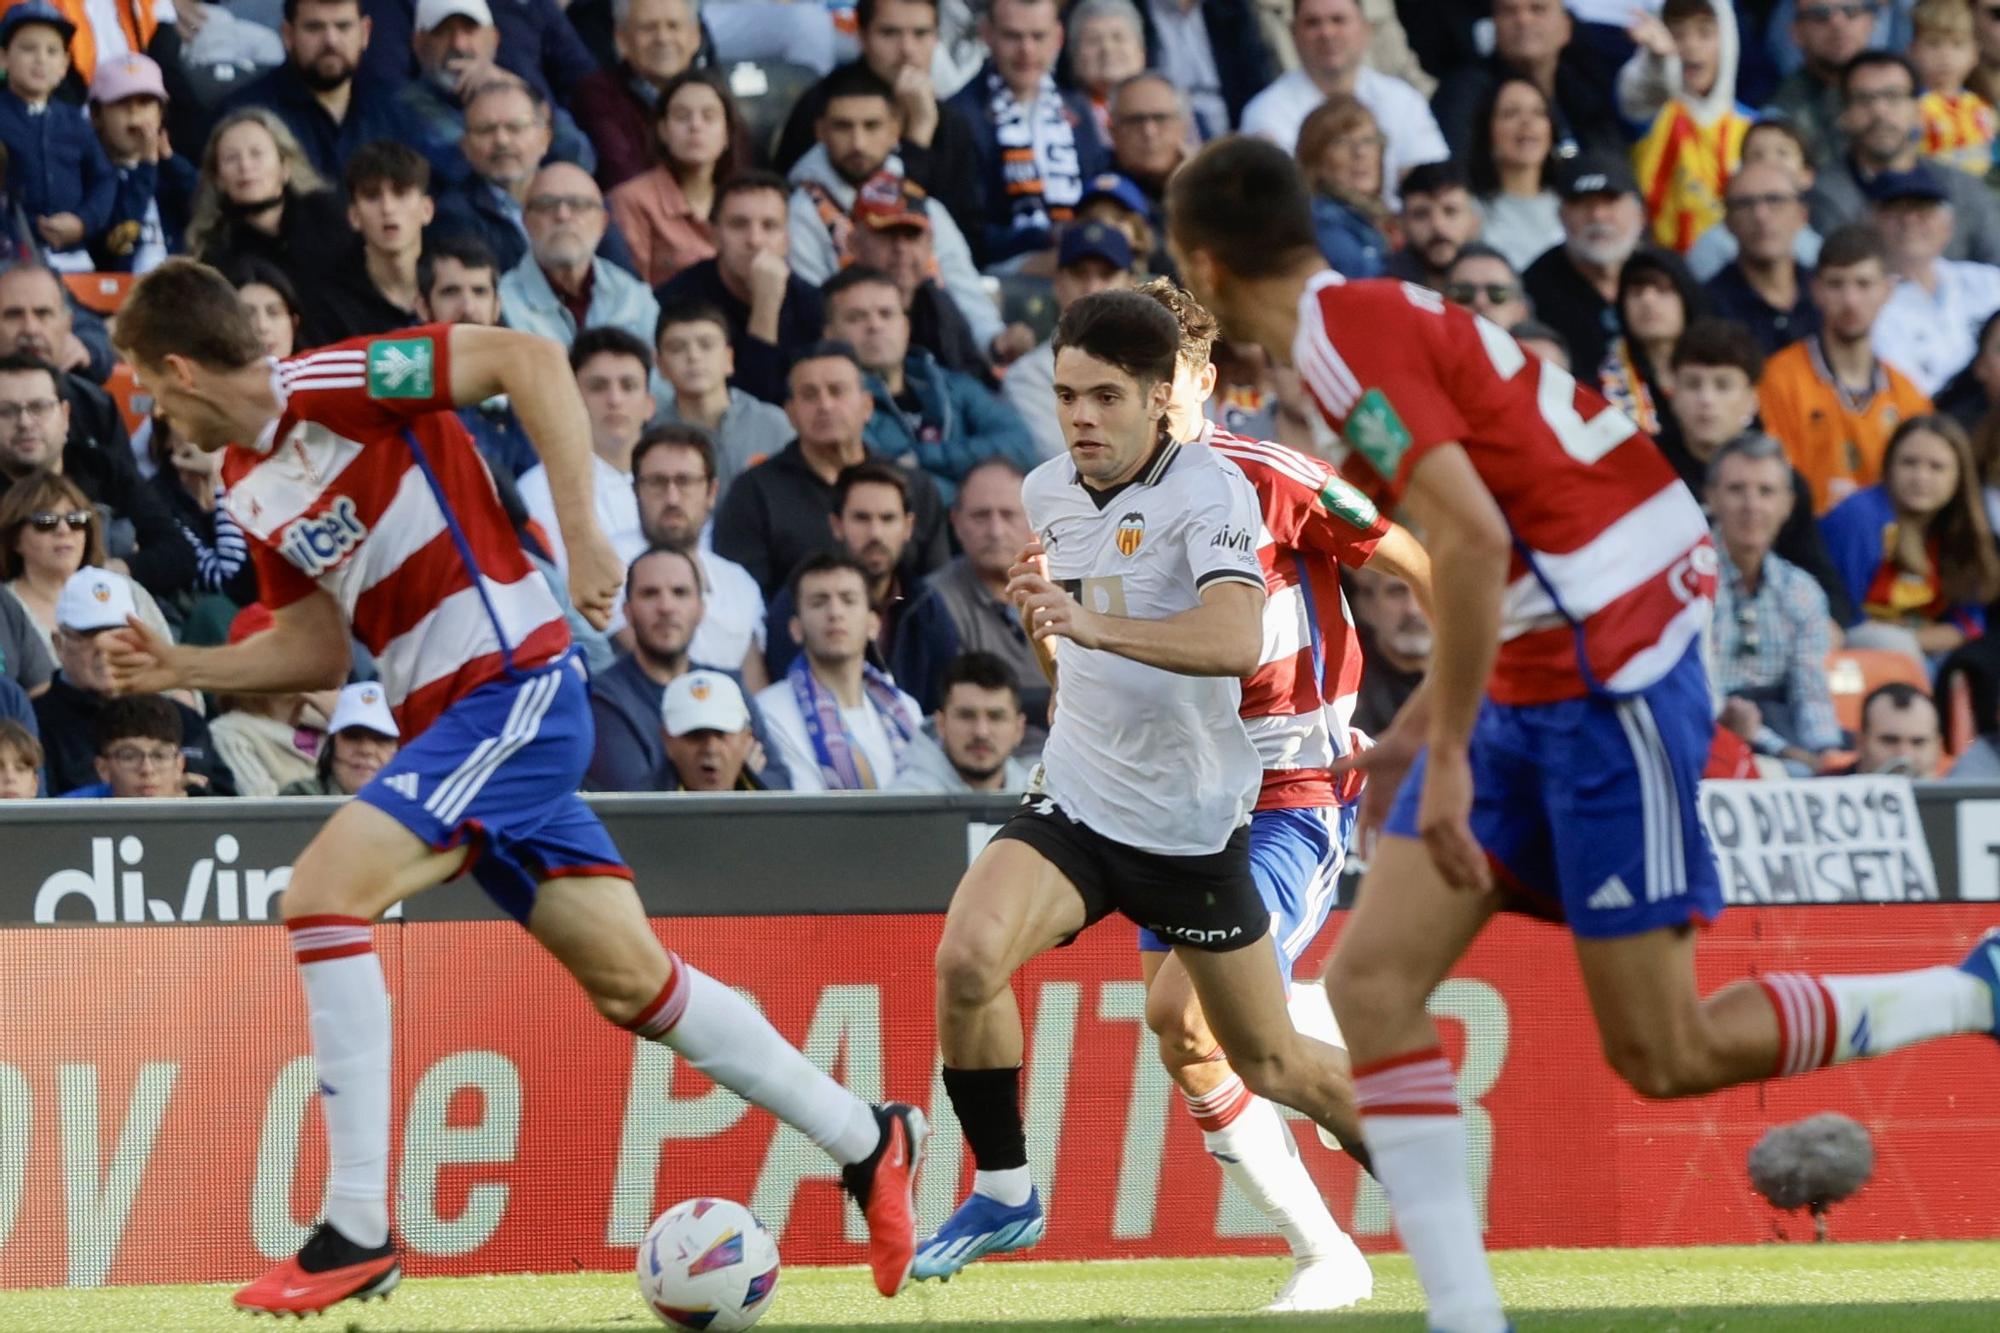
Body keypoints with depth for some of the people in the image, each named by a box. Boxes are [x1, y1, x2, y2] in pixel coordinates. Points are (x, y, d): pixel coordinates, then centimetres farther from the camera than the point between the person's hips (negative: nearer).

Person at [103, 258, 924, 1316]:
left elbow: (528, 358, -17)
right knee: (630, 979, 9)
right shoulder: (247, 487, 14)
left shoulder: (328, 386, -13)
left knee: (323, 889, -20)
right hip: (445, 724, 9)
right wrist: (178, 668, 10)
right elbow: (316, 650, 22)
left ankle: (357, 1232, -20)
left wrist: (581, 533, -21)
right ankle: (866, 1141, 23)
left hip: (514, 688, -9)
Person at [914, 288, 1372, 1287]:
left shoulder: (1210, 492, -17)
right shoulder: (1047, 492, 3)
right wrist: (1036, 603, 10)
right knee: (967, 955, -25)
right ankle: (1001, 1195, -8)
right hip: (1075, 802, 4)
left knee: (1270, 1063, 9)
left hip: (1192, 827, -4)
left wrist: (1096, 626, -47)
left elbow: (1236, 641, -38)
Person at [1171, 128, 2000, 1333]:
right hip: (1530, 688, 10)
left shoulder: (1346, 334, -15)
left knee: (1665, 1056, -5)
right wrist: (1426, 724, 25)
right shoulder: (1371, 319, 14)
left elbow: (1473, 535, -26)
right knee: (1371, 983, -1)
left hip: (1607, 677, -10)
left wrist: (1449, 752, -22)